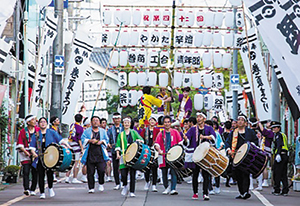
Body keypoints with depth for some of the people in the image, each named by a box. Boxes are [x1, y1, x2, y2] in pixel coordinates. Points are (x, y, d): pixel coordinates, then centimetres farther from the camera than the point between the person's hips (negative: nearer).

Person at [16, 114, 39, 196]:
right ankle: (26, 189, -21)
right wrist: (25, 151, -15)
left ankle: (32, 190, 12)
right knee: (26, 172, -14)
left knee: (35, 172, 3)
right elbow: (20, 144, -1)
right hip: (26, 154, -2)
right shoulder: (23, 131, 2)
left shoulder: (38, 130, 8)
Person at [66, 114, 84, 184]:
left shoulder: (72, 125, 10)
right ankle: (74, 179, -3)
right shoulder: (80, 128, -11)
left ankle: (67, 178, 10)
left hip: (70, 144, 7)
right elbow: (79, 139, -14)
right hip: (76, 145, -7)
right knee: (77, 162, -2)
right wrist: (82, 148, -12)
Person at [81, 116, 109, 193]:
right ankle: (91, 188, 7)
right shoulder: (87, 131, 11)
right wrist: (90, 140, -14)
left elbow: (106, 140, 15)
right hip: (90, 154, -1)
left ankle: (101, 184, 14)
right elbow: (83, 139, 2)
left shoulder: (103, 131, 16)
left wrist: (102, 141, -6)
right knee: (90, 172, -2)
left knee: (101, 170, -11)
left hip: (100, 155, 1)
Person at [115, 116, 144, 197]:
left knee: (132, 174, -4)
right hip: (124, 156, 0)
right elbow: (118, 145, 11)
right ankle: (125, 186, 18)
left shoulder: (134, 132, 15)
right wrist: (118, 154, -3)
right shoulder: (121, 134, 15)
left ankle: (132, 192, 1)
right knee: (123, 174, -10)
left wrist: (139, 141, -12)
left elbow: (142, 140, 11)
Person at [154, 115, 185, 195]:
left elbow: (180, 142, 7)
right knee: (164, 173, 7)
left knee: (173, 172, -14)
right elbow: (156, 144, 1)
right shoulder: (161, 133, 9)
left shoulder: (175, 132, 8)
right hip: (164, 156, 2)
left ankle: (173, 189, -19)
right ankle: (167, 187, 25)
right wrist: (159, 150, -19)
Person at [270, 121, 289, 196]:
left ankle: (277, 190, -2)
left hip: (280, 155, -9)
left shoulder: (278, 135, -6)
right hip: (285, 155, 9)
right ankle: (285, 191, 6)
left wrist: (278, 154, -29)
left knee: (277, 174, -3)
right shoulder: (283, 135, 21)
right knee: (284, 174, 8)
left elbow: (279, 145, -19)